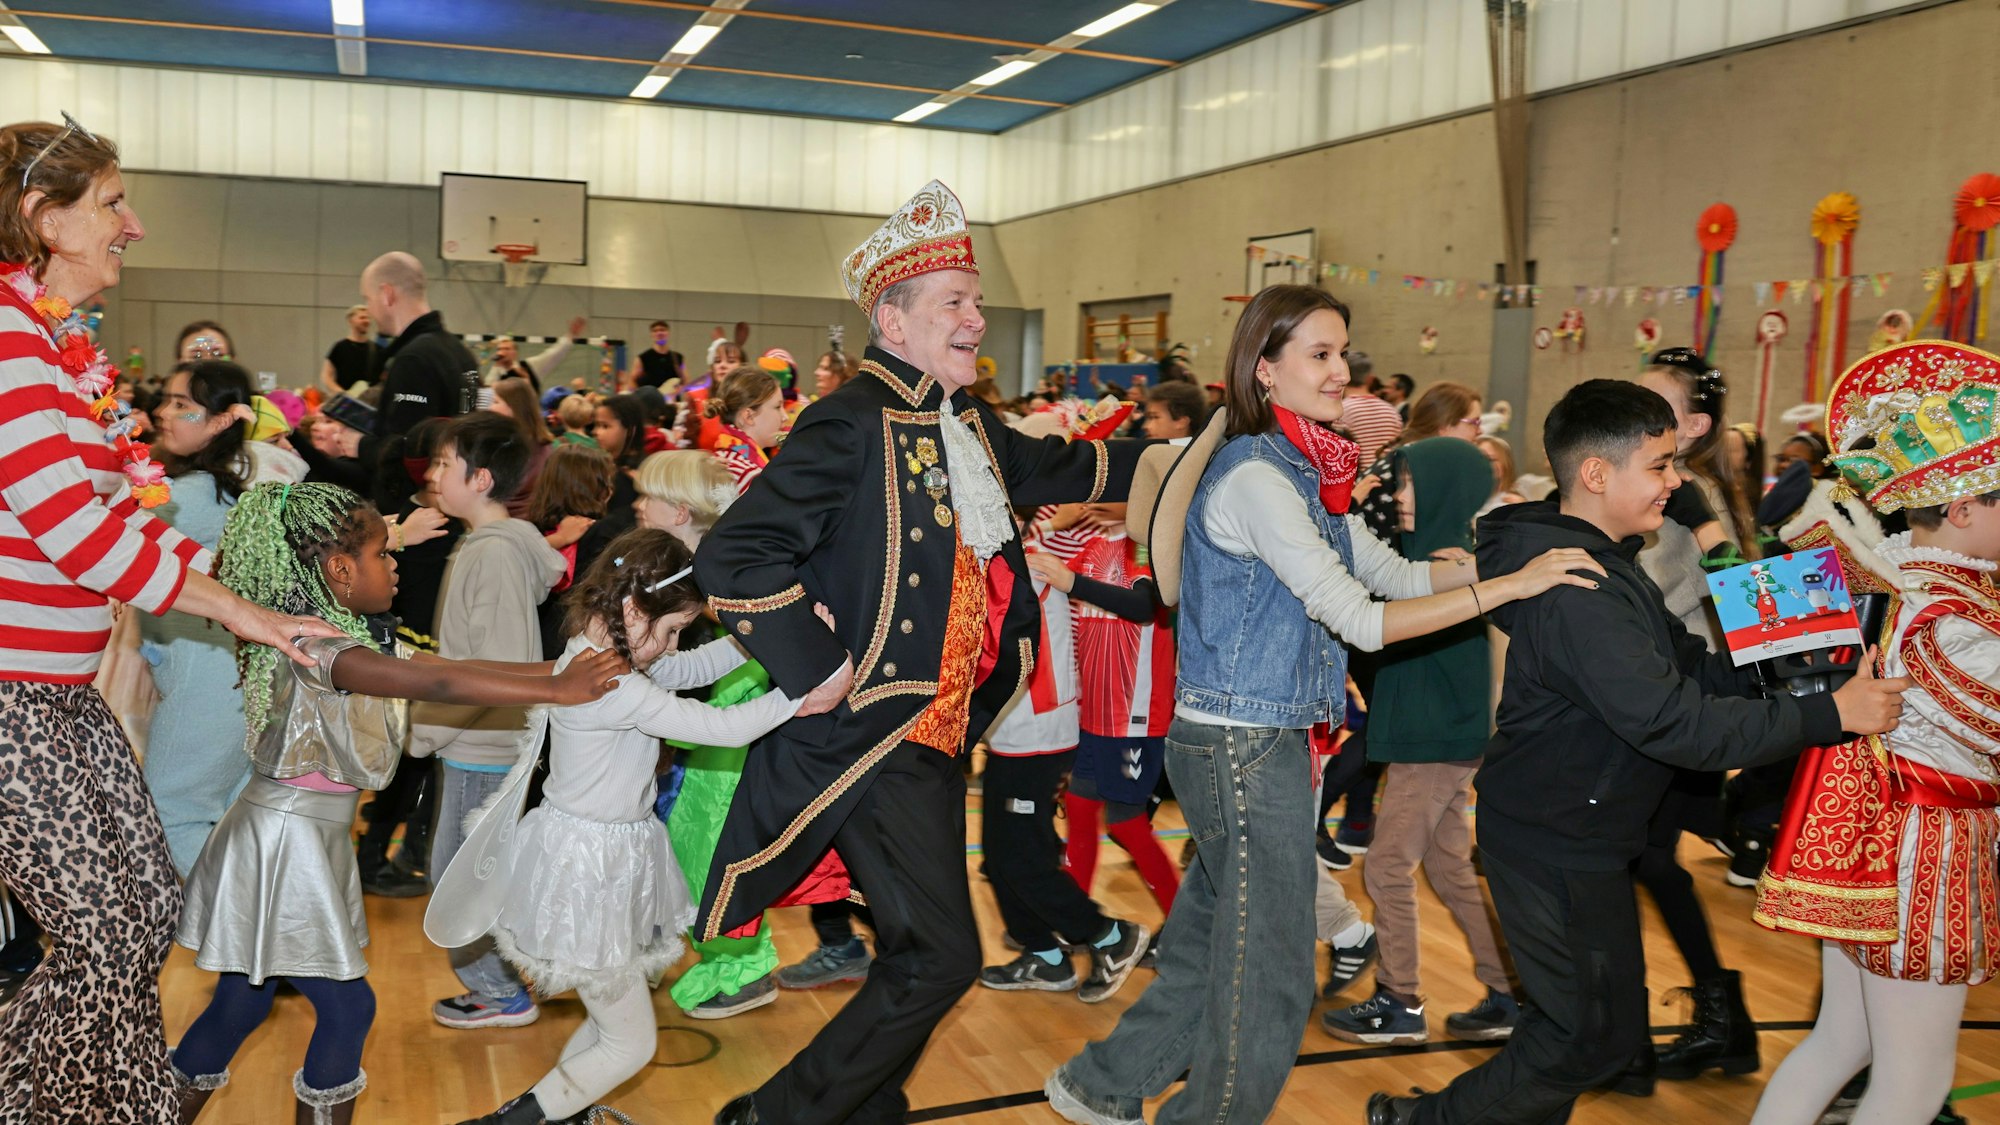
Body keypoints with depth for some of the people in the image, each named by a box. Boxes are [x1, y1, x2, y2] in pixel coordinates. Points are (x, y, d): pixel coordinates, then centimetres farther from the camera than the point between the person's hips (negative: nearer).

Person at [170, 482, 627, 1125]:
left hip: (311, 837, 9)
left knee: (242, 1000, 17)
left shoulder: (361, 638, 7)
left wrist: (566, 668, -3)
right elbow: (440, 685, -33)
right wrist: (555, 691, -30)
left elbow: (451, 666, 4)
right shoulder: (317, 646, -23)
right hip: (284, 837, -9)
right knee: (347, 1006, -1)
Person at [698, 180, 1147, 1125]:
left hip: (941, 730, 9)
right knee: (940, 957, -10)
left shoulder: (964, 425, 11)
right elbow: (733, 555, -22)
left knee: (917, 953, 18)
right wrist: (815, 671, -20)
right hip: (872, 737, -9)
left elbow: (1052, 469, 30)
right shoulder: (854, 425, -16)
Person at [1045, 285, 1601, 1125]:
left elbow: (1394, 573, 13)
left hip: (1262, 741, 9)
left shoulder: (1300, 473, 10)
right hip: (1240, 749, -9)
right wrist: (1512, 584, -20)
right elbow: (1360, 621, -22)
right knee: (1269, 971, 4)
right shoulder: (1255, 478, -18)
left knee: (1208, 944, 20)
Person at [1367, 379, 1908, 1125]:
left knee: (1579, 1019, 23)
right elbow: (1670, 721, -31)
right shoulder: (1580, 588, -27)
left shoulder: (1601, 561, 9)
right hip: (1556, 846, -10)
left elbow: (1684, 666, 11)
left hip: (1578, 834, 11)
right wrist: (1829, 715, -27)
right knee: (1600, 1034, 2)